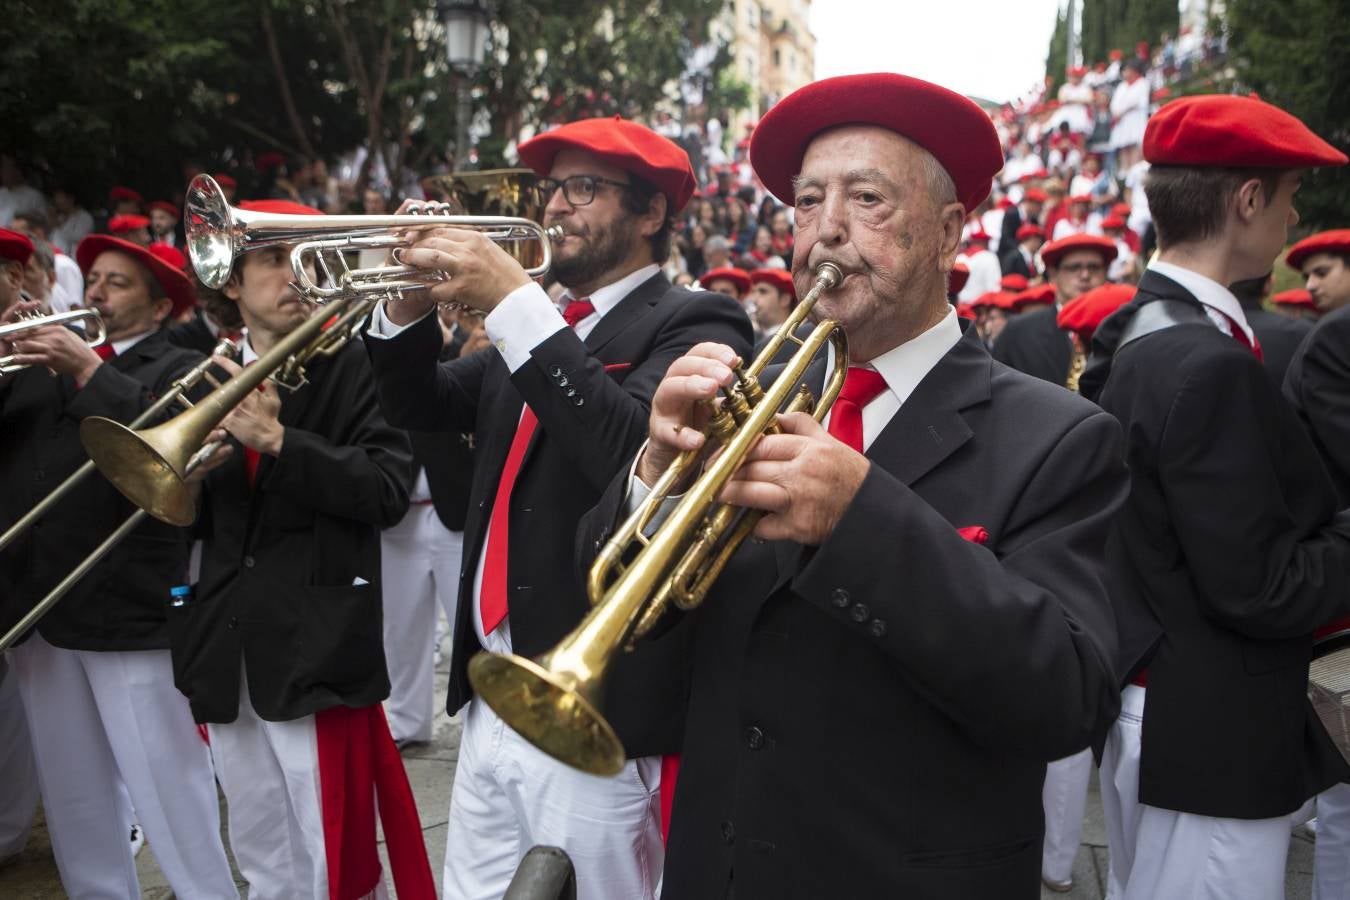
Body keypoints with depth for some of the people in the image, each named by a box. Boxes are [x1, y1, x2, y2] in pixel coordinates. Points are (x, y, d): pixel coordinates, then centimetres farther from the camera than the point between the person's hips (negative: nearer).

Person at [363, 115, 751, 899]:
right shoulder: (536, 329, 16)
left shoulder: (694, 325, -8)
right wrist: (408, 307, -2)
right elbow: (422, 407, 16)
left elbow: (635, 447, -25)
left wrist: (512, 301, -23)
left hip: (601, 714, -7)